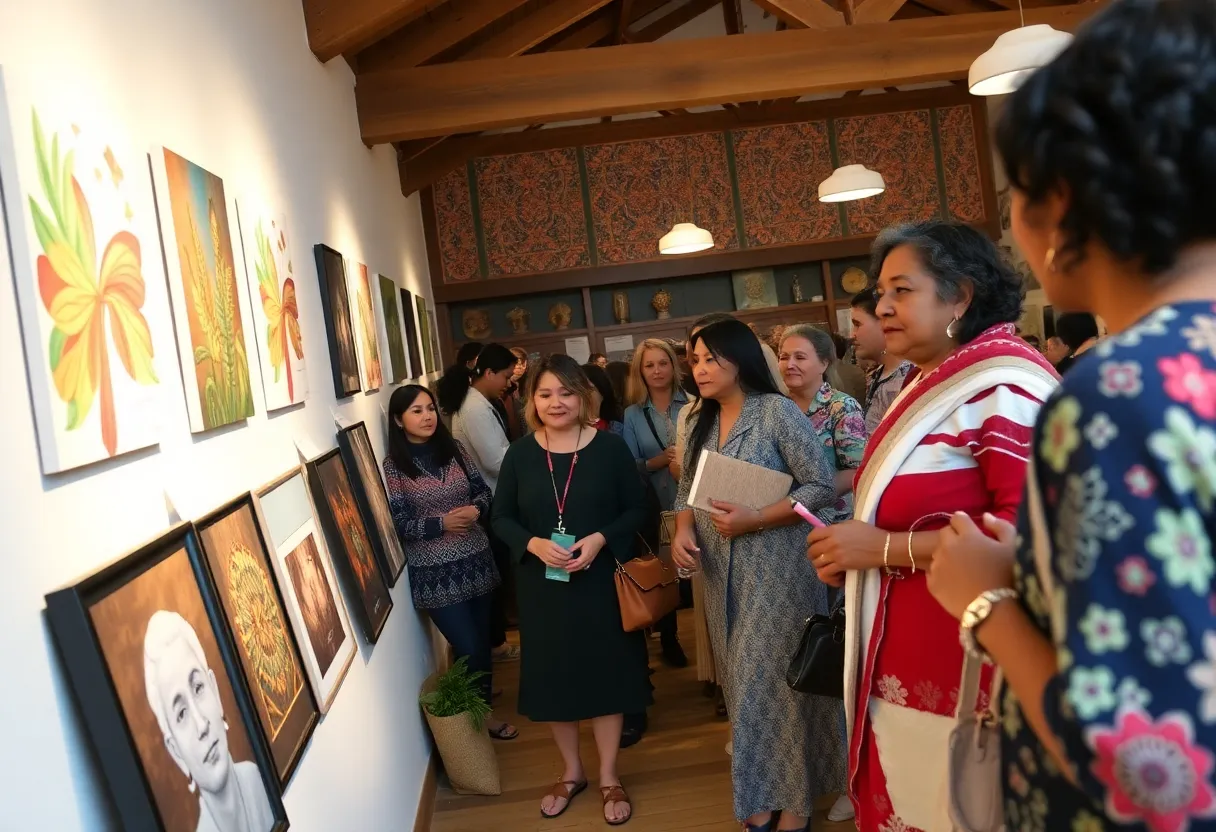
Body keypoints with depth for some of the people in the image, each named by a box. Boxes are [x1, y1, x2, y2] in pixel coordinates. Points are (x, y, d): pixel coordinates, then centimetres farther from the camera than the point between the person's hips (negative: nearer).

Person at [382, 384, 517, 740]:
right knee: (469, 648, 2)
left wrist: (476, 509, -13)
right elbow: (399, 525, -11)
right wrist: (442, 523, -23)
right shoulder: (393, 466, -10)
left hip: (476, 560, 4)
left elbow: (483, 490, 9)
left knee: (482, 641, 15)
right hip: (435, 573, -4)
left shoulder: (454, 449, 3)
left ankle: (482, 699, 39)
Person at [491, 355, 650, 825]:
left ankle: (609, 778, 28)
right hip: (543, 585, 2)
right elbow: (501, 518, 2)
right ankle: (571, 772, 34)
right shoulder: (519, 455, -2)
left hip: (600, 582, -1)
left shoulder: (609, 447, -6)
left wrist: (601, 539, -20)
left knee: (605, 674, 9)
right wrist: (533, 544, -17)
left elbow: (635, 510, -4)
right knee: (553, 678, 12)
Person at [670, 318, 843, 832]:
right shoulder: (701, 424, 10)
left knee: (776, 681, 1)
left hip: (776, 571, -6)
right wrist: (682, 530, -6)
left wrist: (754, 520, -21)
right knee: (744, 684, 14)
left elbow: (821, 486, -14)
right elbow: (687, 490, 15)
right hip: (721, 574, 6)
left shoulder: (777, 411, -10)